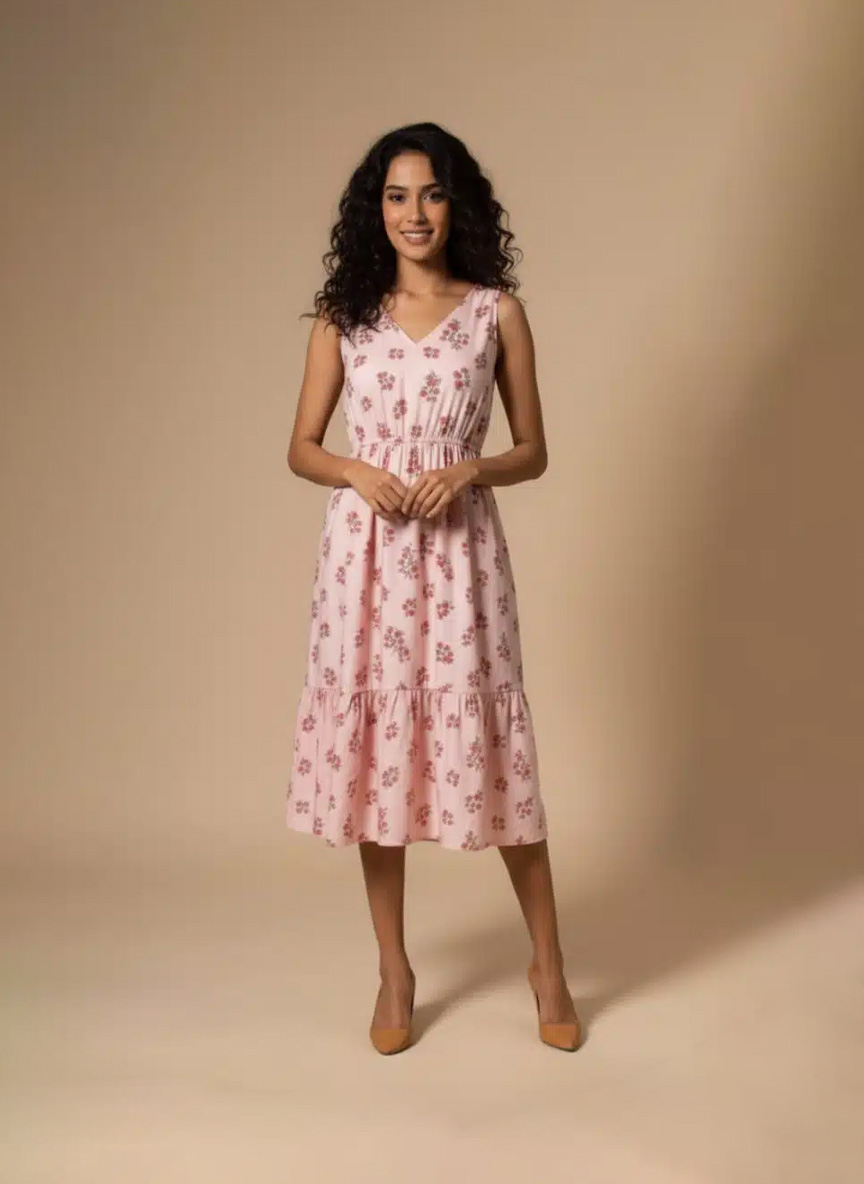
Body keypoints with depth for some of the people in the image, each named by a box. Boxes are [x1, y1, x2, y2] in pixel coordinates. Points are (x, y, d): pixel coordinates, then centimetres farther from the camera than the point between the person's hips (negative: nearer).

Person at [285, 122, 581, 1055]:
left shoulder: (497, 312, 2)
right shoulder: (343, 315, 6)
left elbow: (532, 452, 5)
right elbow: (301, 448, 8)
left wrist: (470, 470, -14)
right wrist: (359, 473, -11)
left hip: (461, 549, -2)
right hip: (365, 550, 2)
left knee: (490, 748, 1)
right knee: (370, 747, 6)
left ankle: (548, 965, 20)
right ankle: (394, 971, 23)